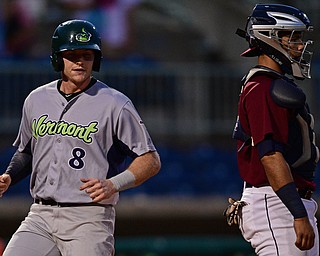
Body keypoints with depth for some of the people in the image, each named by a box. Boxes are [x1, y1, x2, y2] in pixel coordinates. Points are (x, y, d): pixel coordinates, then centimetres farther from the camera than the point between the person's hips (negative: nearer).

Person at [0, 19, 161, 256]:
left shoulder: (115, 105, -3)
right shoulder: (36, 100, 12)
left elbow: (151, 161, -3)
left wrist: (113, 184, -18)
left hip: (89, 219, -4)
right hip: (40, 216, 4)